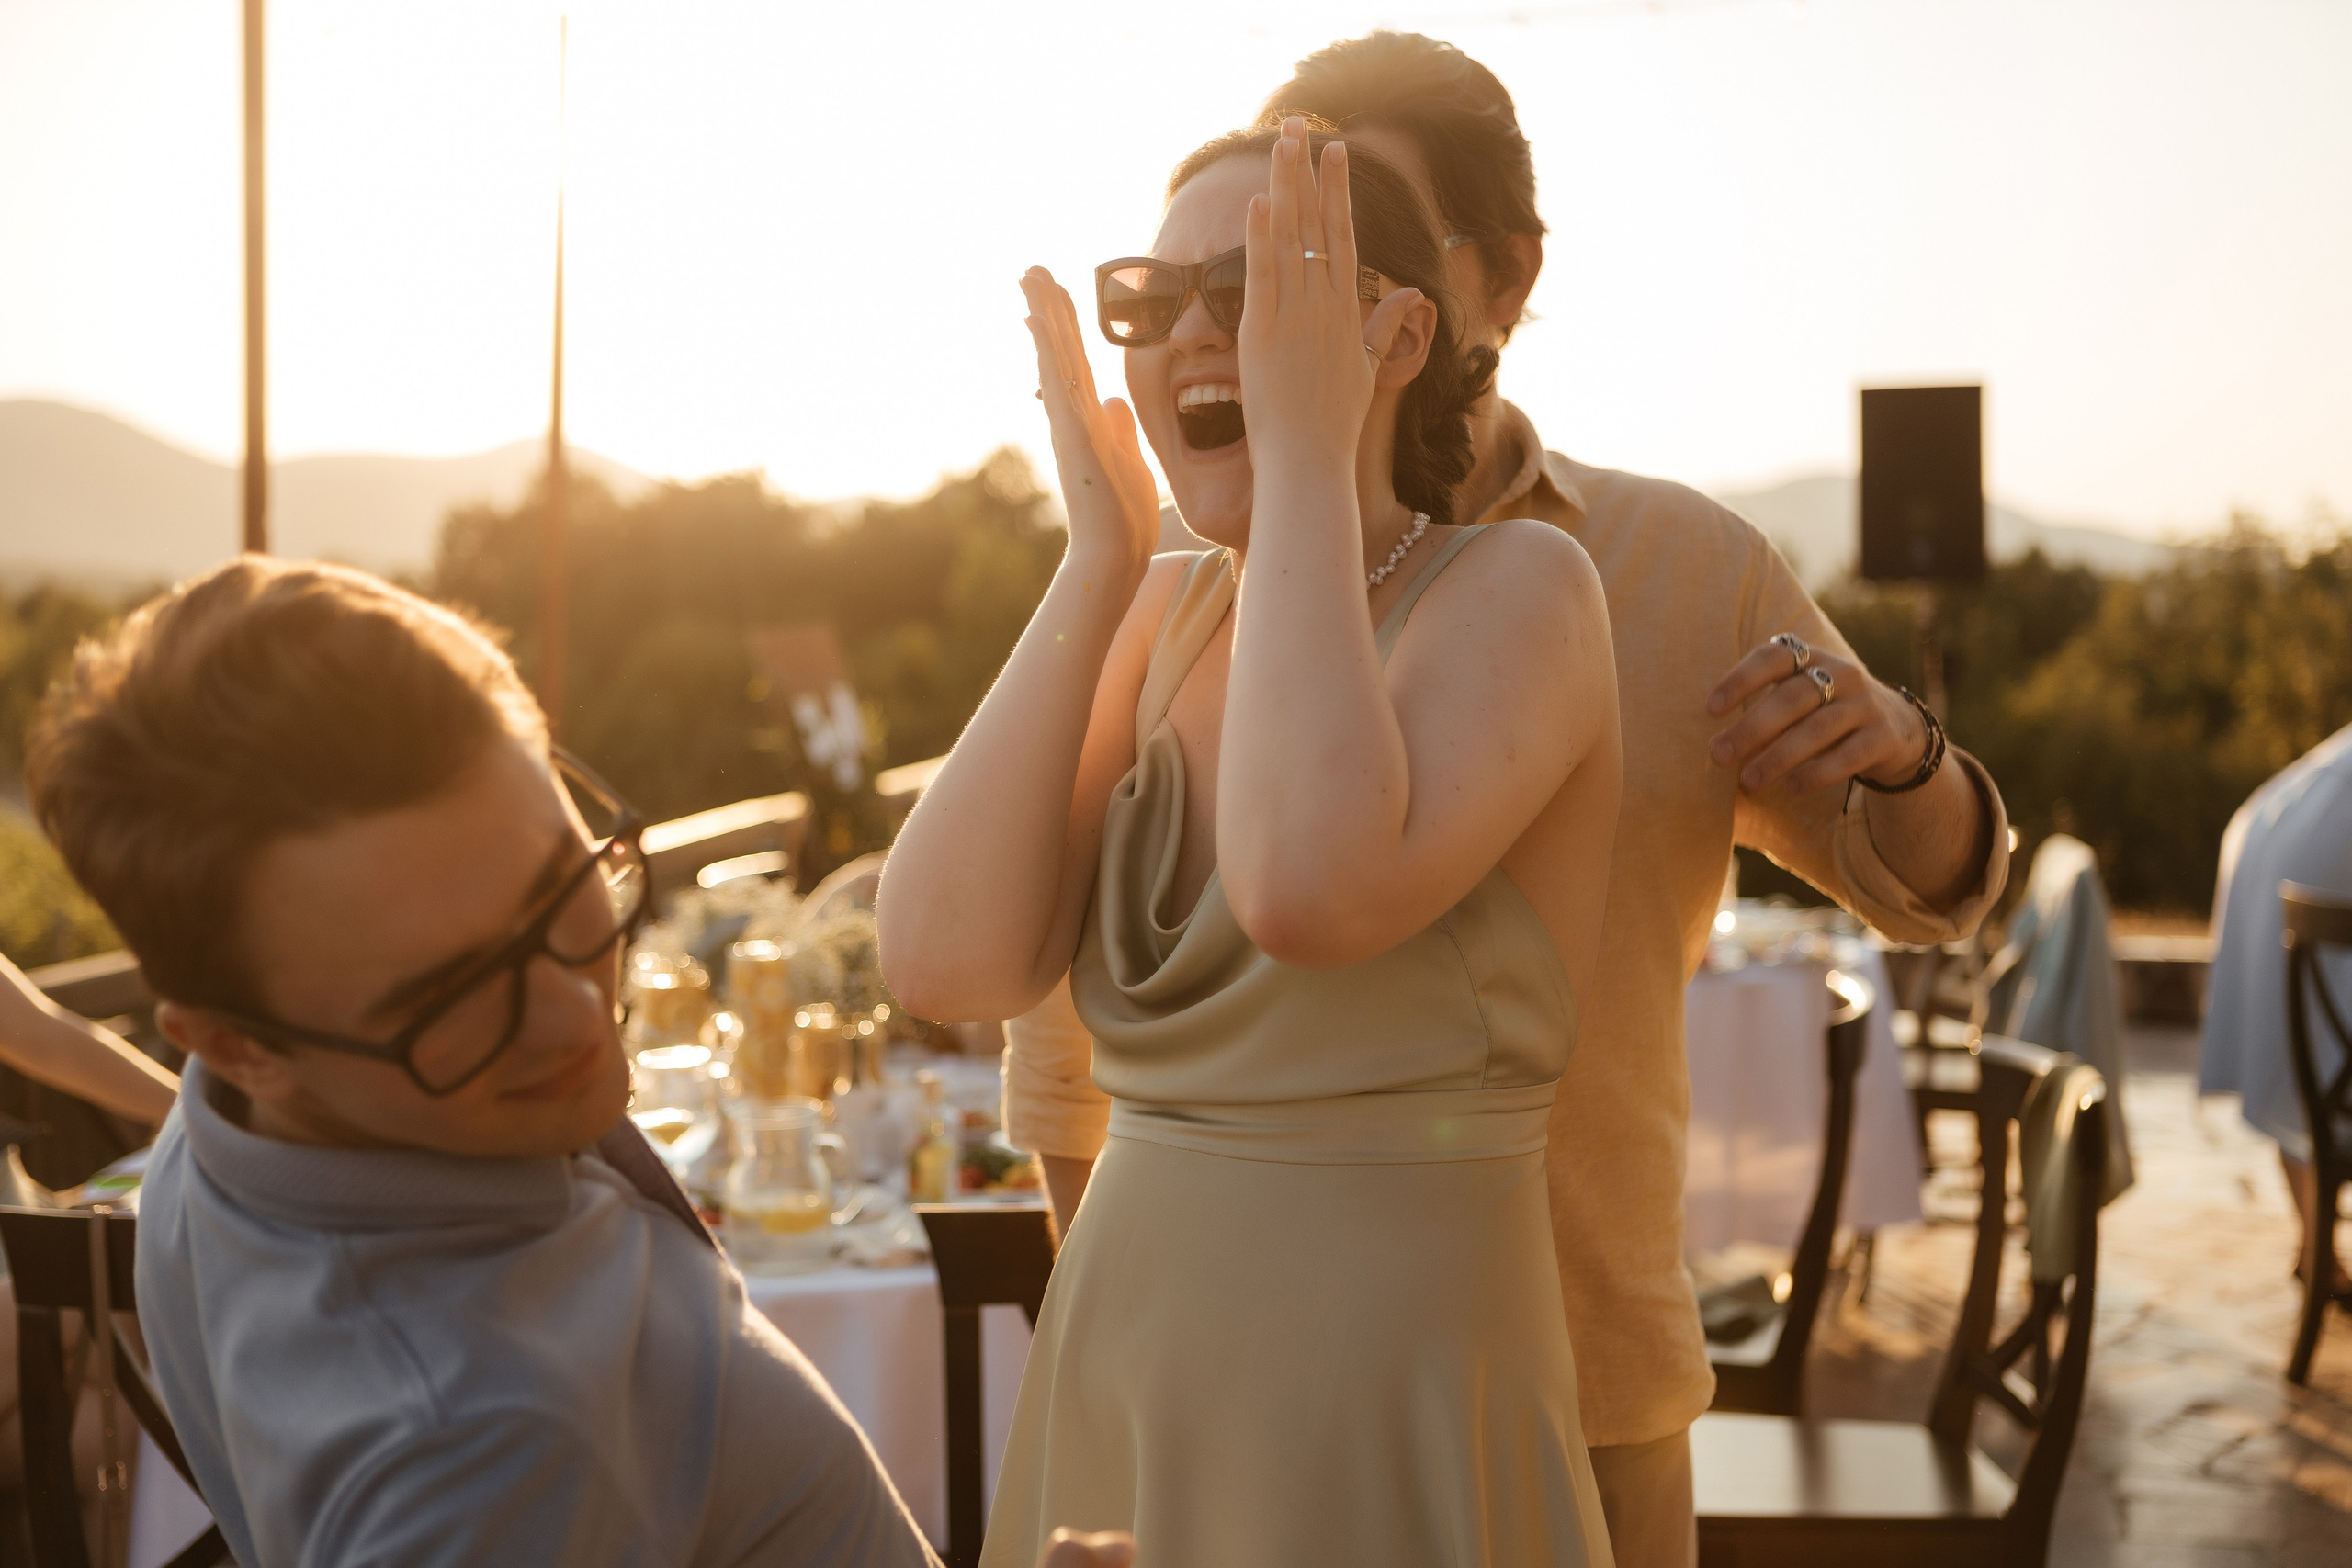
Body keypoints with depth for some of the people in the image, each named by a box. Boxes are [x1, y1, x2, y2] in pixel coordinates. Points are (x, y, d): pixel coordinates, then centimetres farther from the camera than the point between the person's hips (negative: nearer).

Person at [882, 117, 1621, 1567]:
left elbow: (1307, 895, -32)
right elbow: (948, 963, -6)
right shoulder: (1175, 612, 8)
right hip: (1122, 1441, 7)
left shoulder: (1526, 589, -11)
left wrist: (1313, 463, -21)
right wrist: (1100, 562, -8)